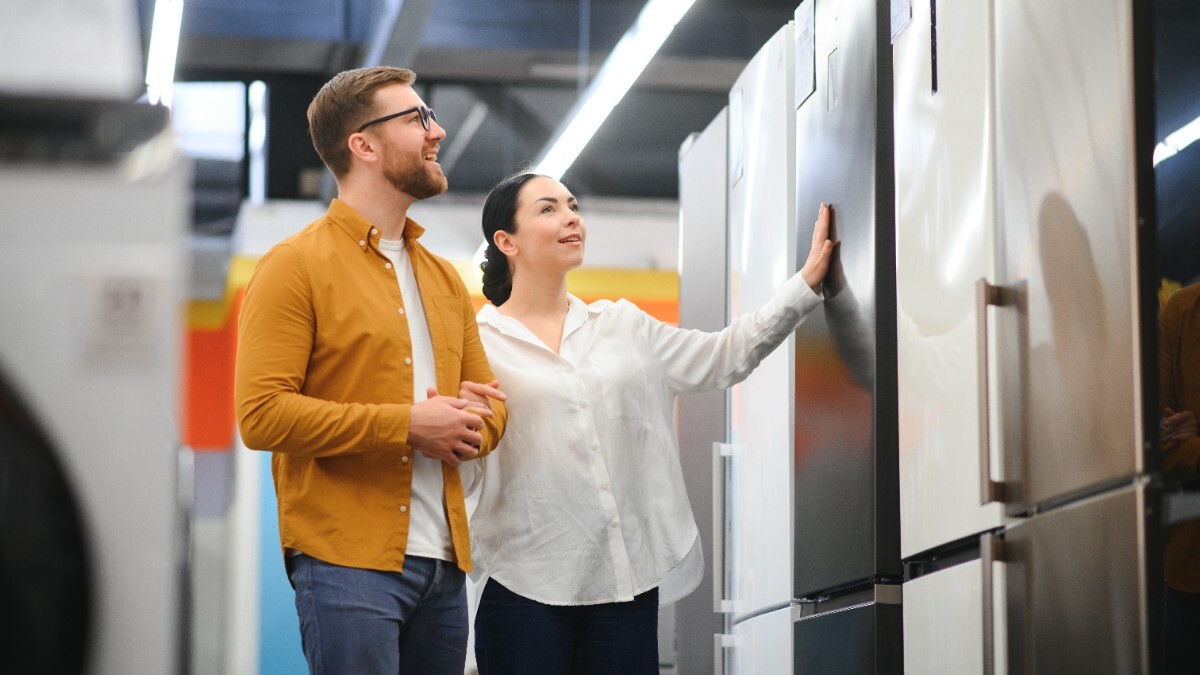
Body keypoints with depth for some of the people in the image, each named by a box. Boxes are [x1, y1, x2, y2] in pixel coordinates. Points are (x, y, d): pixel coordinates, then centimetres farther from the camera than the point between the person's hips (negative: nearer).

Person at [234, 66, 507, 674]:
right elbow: (261, 414, -13)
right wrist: (406, 424, -15)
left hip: (444, 563, 7)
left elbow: (491, 405, 21)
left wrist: (467, 428, -4)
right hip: (348, 561, -7)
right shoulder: (295, 266, -4)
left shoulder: (442, 277, 19)